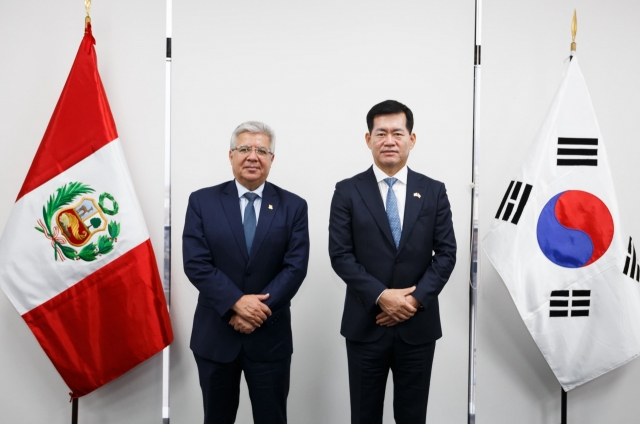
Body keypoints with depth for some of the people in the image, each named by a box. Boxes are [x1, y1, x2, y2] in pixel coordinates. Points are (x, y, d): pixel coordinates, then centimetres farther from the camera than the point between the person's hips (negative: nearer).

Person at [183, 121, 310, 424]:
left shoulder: (293, 206, 0)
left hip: (270, 336, 0)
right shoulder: (202, 201, -1)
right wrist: (236, 302, -19)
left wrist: (259, 310, -17)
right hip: (214, 334, 1)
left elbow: (295, 267, -7)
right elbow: (195, 263, -9)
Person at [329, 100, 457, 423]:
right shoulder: (348, 191, -1)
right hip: (365, 324, -1)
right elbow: (340, 255, -6)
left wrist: (416, 299, -12)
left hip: (418, 324, 1)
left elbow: (446, 253, 0)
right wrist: (381, 296, -16)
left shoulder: (433, 191, 4)